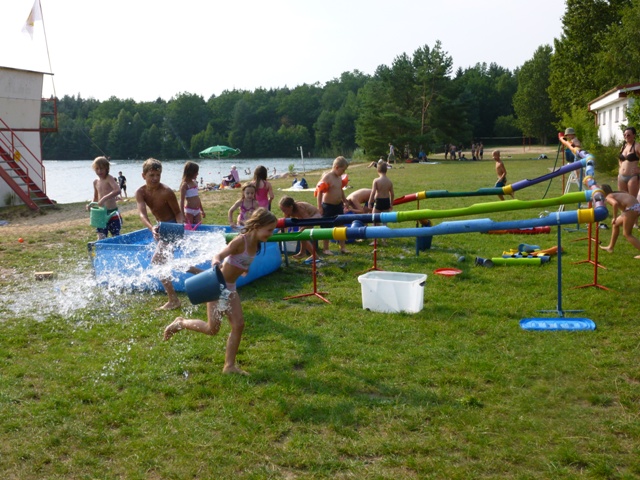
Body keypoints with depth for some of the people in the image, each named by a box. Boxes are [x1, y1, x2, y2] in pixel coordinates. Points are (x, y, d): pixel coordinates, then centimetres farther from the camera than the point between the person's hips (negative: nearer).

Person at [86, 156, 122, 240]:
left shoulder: (109, 178, -12)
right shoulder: (96, 182, 8)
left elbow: (117, 190, -31)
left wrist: (104, 199, -39)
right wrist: (91, 205, 1)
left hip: (112, 213, -5)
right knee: (101, 237, 0)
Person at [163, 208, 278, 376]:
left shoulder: (256, 244, 2)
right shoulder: (241, 241, -22)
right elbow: (218, 256, -31)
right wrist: (216, 265, -54)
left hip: (230, 288, 8)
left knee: (238, 324, 2)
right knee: (212, 329, -5)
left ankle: (230, 365, 10)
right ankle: (180, 323, 17)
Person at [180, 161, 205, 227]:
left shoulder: (195, 183, 11)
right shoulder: (185, 184, -10)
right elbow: (182, 200, -14)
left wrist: (202, 210, 24)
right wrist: (182, 215, -19)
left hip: (197, 211, 7)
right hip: (189, 211, -7)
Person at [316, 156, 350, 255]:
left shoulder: (339, 177, 6)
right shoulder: (327, 177, -17)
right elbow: (319, 192, -17)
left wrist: (345, 201, 26)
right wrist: (319, 206, -19)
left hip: (338, 205, 8)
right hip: (328, 206, -7)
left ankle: (342, 247, 20)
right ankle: (325, 249, 12)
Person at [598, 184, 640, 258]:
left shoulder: (608, 197, -2)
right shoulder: (617, 193, 23)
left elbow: (615, 203, -25)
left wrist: (614, 218, -14)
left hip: (631, 209, -9)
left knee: (627, 234, 5)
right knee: (615, 224, 24)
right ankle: (610, 247, 36)